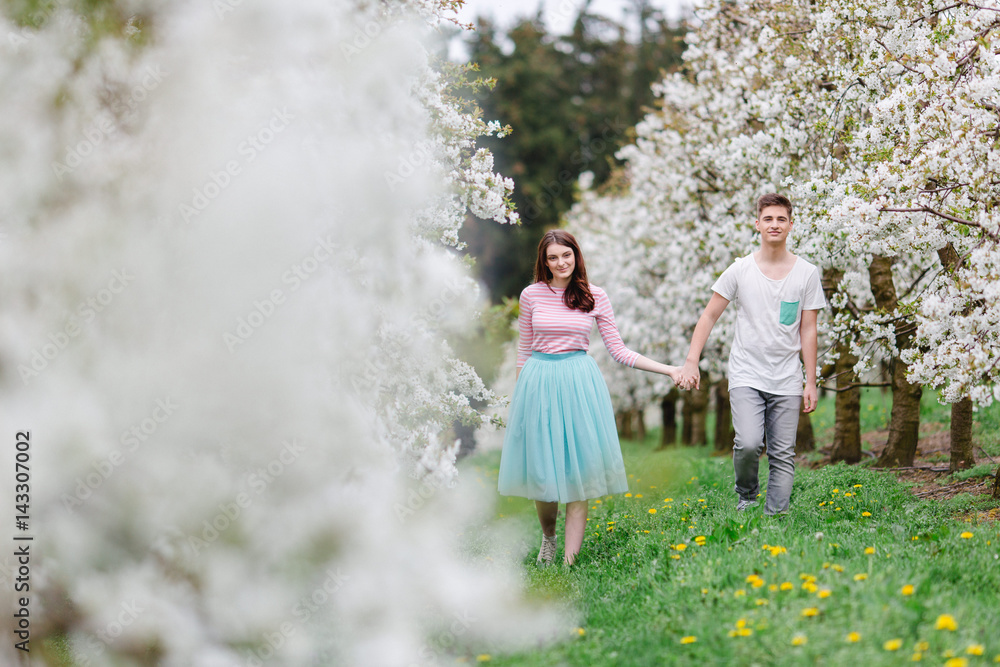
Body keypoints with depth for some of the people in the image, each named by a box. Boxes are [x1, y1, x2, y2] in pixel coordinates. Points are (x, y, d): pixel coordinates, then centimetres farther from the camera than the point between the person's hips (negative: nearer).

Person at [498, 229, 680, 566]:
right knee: (543, 467, 3)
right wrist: (519, 395, 13)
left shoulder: (595, 297, 3)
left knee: (579, 468, -5)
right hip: (539, 382, 1)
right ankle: (548, 538, 30)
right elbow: (524, 350, 12)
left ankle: (570, 559, -2)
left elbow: (618, 351, 5)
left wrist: (669, 370, -1)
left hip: (580, 383, 0)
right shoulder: (532, 295, 4)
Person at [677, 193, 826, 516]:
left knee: (783, 455, -1)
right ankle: (746, 494, 8)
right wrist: (691, 362, -4)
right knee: (748, 443, -19)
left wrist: (811, 382, 3)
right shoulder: (740, 270, 2)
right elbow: (709, 316, 6)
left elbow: (808, 330, 6)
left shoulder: (807, 273, 5)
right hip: (746, 376, -1)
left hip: (787, 380, 1)